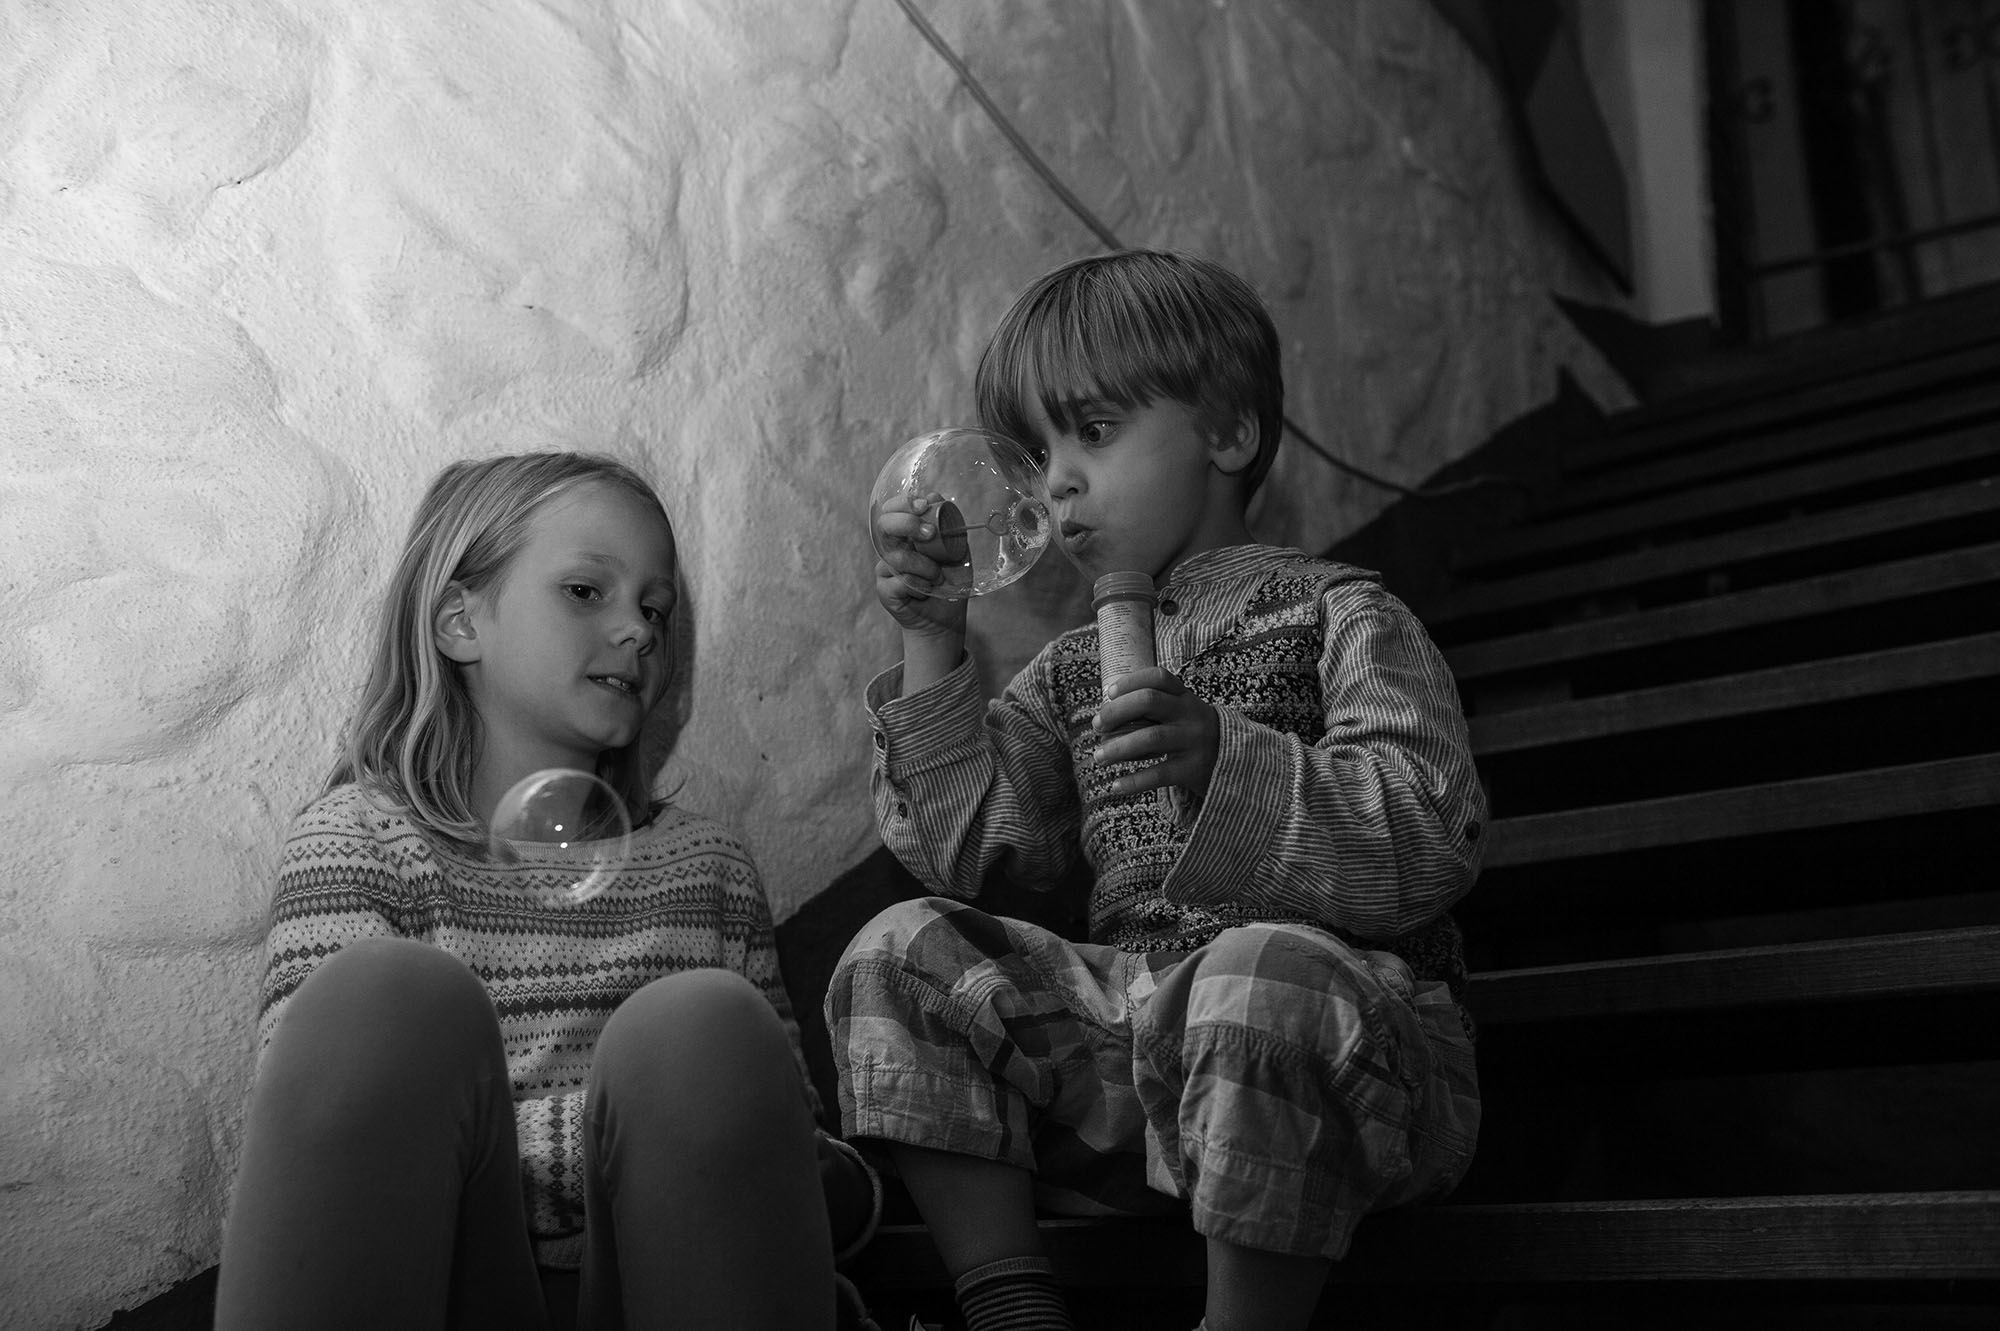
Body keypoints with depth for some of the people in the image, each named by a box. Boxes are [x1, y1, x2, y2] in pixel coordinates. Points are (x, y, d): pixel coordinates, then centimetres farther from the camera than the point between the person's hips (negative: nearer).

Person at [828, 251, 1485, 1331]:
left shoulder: (1337, 617, 1)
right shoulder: (1074, 670, 19)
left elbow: (1433, 837, -15)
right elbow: (966, 849, 8)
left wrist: (1225, 760, -30)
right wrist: (931, 648, 1)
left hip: (1343, 1014, -5)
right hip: (1128, 1033, 6)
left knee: (1260, 975, -38)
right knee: (900, 952, -6)